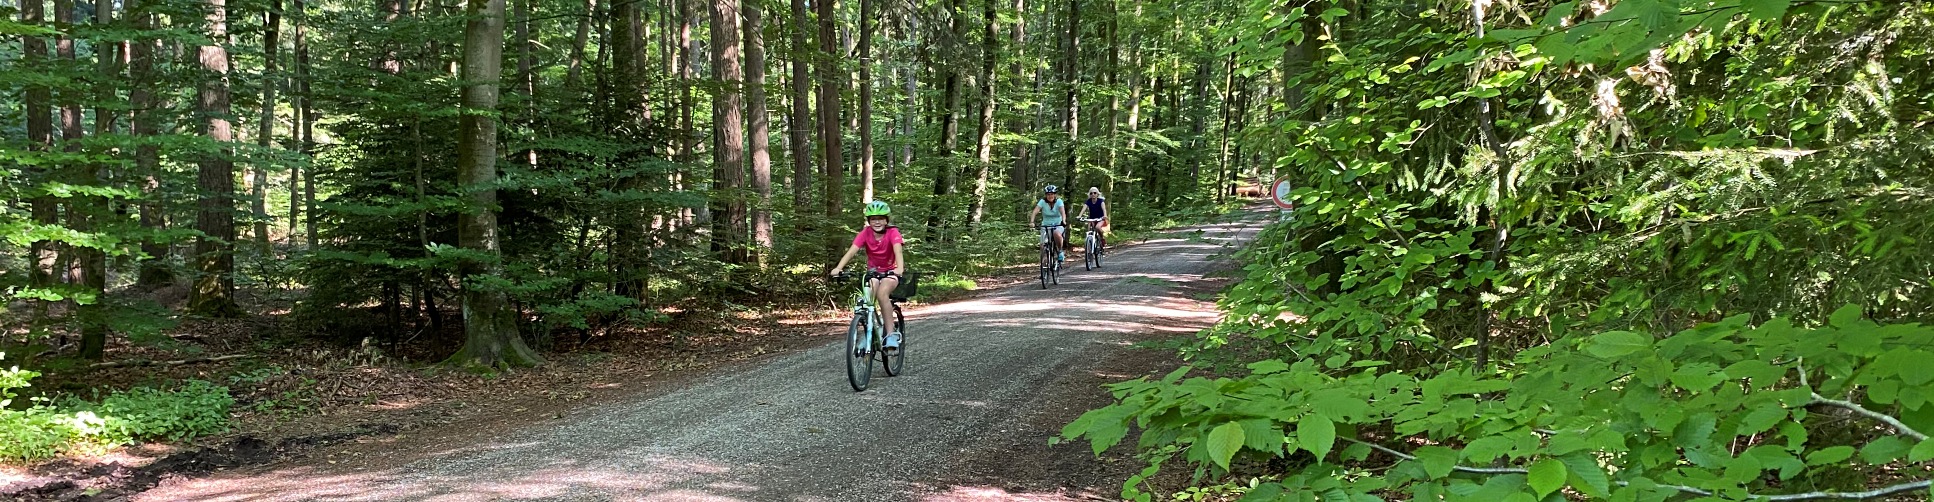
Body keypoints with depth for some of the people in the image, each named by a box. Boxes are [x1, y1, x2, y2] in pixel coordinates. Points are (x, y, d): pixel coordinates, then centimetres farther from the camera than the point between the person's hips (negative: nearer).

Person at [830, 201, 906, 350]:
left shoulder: (892, 232, -17)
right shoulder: (866, 233, -11)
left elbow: (898, 250, -34)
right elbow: (852, 250, -24)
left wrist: (900, 268, -55)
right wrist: (838, 268, -40)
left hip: (891, 271, -3)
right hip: (873, 271, 3)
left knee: (882, 293, -32)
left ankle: (891, 334, -26)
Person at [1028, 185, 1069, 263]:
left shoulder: (1059, 201, -10)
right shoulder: (1042, 202, -9)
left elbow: (1062, 212, -27)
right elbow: (1035, 212, -21)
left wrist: (1064, 221, -46)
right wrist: (1031, 222, -38)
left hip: (1058, 225, -2)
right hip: (1046, 225, 2)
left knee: (1057, 234, -36)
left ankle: (1060, 251, -10)